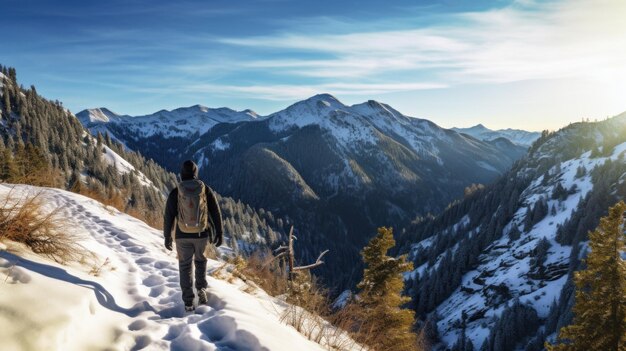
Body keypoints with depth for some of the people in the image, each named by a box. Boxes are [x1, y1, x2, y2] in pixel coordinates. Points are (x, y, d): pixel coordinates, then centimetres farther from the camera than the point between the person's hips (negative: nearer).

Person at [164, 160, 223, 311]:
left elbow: (168, 217, -2)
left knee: (185, 265, 15)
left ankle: (188, 301, 10)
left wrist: (167, 237, 10)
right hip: (202, 234, 1)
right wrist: (219, 233, 7)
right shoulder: (206, 190, -5)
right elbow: (216, 213, -2)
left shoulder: (175, 193, -6)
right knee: (200, 260, 26)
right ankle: (201, 289, 9)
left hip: (183, 236, -1)